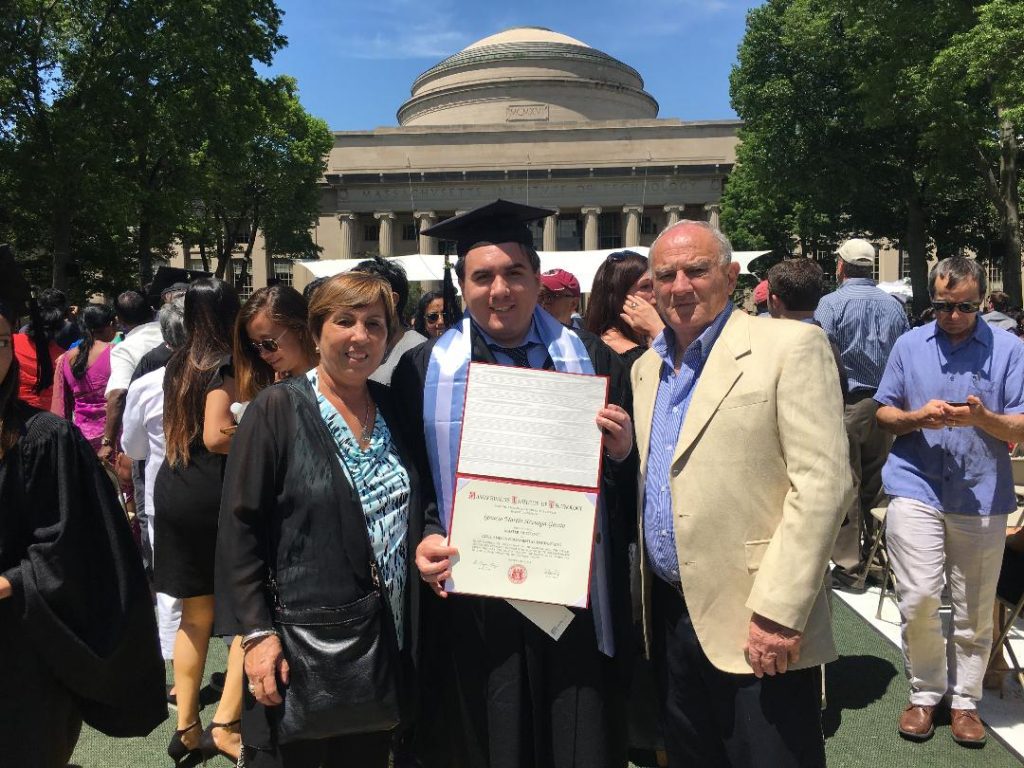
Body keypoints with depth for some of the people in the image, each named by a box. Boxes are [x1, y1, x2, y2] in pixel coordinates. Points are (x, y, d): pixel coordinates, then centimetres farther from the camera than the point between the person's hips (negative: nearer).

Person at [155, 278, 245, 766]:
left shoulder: (179, 363, 12)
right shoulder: (224, 364, -12)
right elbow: (216, 435, -22)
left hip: (173, 488, 8)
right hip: (213, 493, -8)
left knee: (195, 614, 16)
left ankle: (187, 729, 23)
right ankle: (224, 725, 1)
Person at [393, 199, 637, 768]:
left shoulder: (593, 362, 4)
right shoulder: (423, 371, 2)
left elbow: (630, 485, 7)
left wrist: (622, 453, -13)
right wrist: (424, 539, -12)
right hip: (471, 601, 0)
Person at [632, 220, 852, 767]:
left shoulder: (790, 346, -9)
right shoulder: (646, 368, 12)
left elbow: (823, 483, -16)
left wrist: (777, 613, -19)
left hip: (759, 632, -6)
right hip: (668, 614, 6)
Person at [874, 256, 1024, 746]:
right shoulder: (909, 346, 8)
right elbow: (882, 413, 10)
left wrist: (982, 418, -19)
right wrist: (917, 418, -11)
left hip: (982, 497, 0)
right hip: (916, 489, 0)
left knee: (975, 612, 9)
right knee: (919, 598, -7)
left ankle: (964, 700, 27)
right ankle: (925, 692, 15)